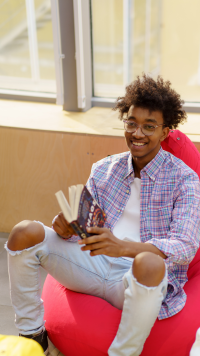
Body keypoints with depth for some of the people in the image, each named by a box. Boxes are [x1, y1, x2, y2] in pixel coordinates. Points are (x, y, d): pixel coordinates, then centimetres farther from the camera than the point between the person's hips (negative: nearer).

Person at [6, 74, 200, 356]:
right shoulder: (104, 169, 12)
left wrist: (123, 247, -34)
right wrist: (66, 229, -15)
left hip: (134, 279, -4)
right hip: (94, 264, 5)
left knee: (149, 262, -40)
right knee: (25, 233, -15)